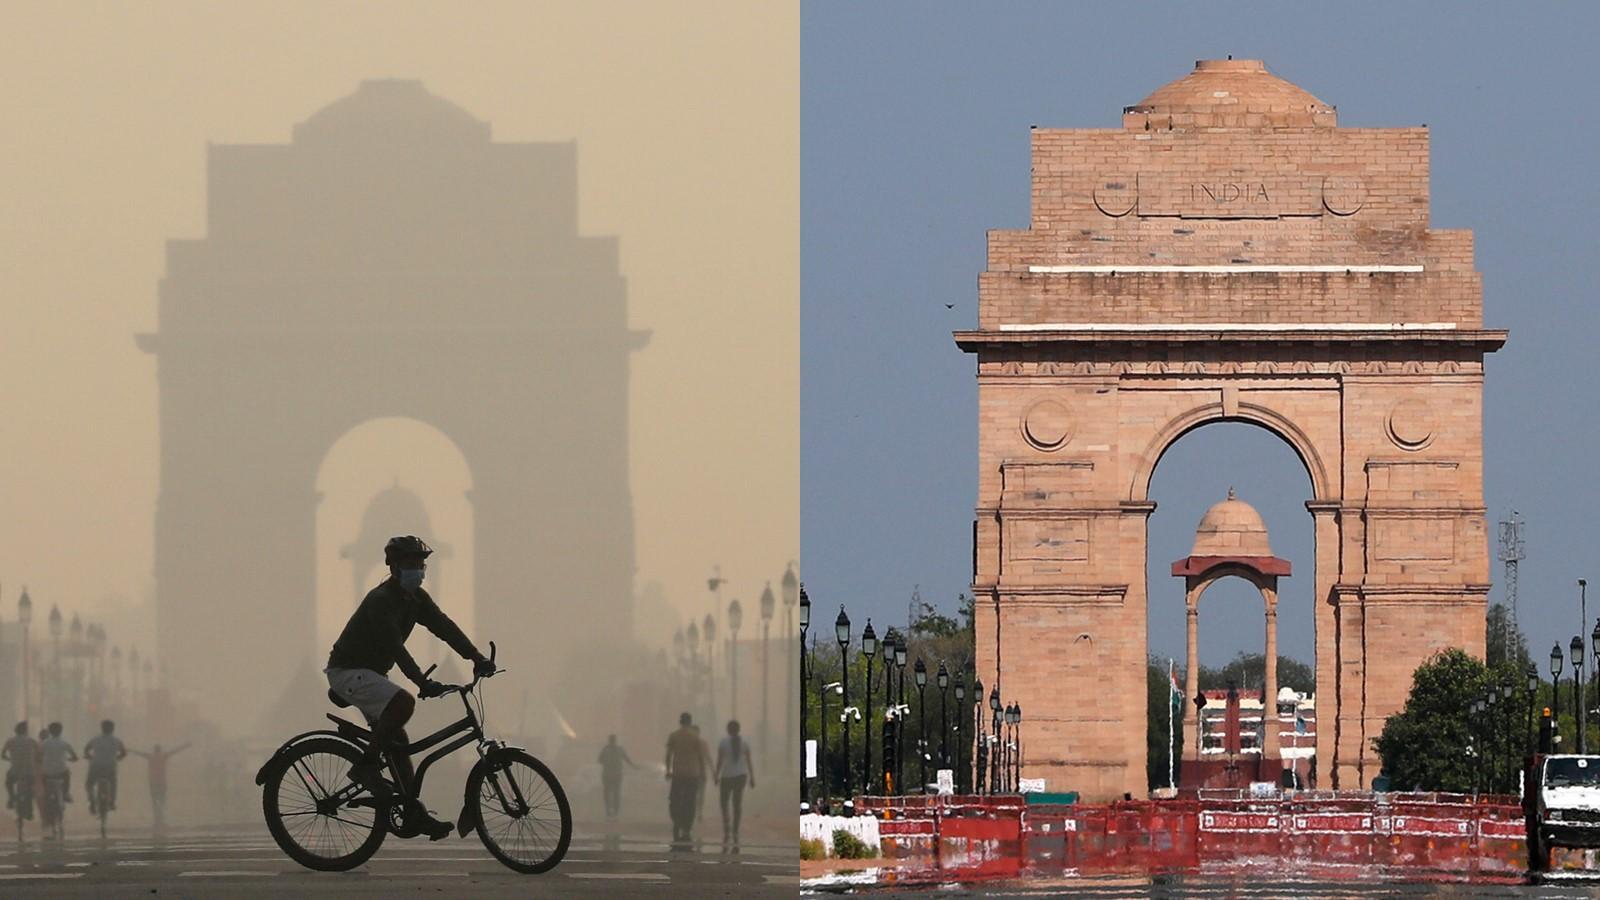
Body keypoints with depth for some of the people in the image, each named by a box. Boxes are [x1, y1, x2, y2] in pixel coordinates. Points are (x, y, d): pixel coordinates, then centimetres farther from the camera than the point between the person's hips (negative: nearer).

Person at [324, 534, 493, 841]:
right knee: (403, 702, -31)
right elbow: (395, 647, -31)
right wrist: (422, 683, -39)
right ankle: (366, 765, -19)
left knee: (398, 742, 4)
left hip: (370, 673, 9)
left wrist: (477, 658, -17)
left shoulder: (416, 599, 5)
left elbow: (444, 627, -4)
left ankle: (415, 814, 5)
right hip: (348, 671, -9)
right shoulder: (381, 601, -22)